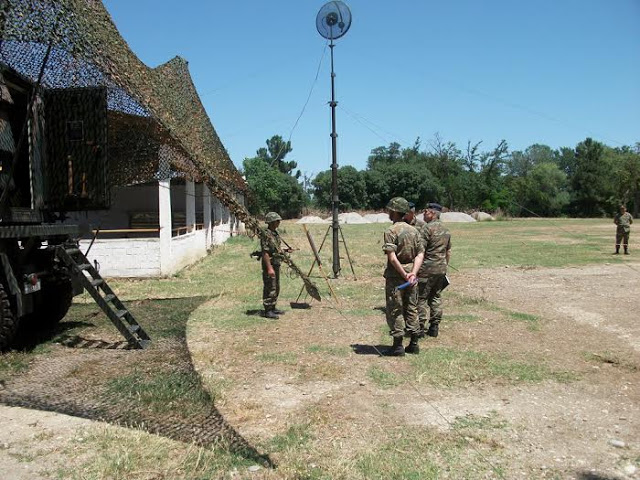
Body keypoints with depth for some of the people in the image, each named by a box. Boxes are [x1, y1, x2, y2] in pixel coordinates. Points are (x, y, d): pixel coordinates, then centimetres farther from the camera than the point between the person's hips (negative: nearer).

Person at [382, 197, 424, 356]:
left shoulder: (391, 231, -13)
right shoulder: (414, 230, 7)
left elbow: (392, 257, -21)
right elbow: (420, 254, 1)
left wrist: (404, 275, -15)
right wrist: (413, 273, -8)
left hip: (395, 275, -6)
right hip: (410, 274, 6)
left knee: (395, 310, 3)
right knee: (411, 309, 14)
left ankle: (398, 345, 7)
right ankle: (414, 344, 20)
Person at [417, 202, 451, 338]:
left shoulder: (427, 228, -14)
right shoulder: (446, 230, 12)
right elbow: (448, 251, 19)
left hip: (427, 269, -8)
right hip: (441, 269, 8)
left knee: (421, 298, -1)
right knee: (436, 297, 14)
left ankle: (420, 328, 1)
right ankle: (434, 327, 17)